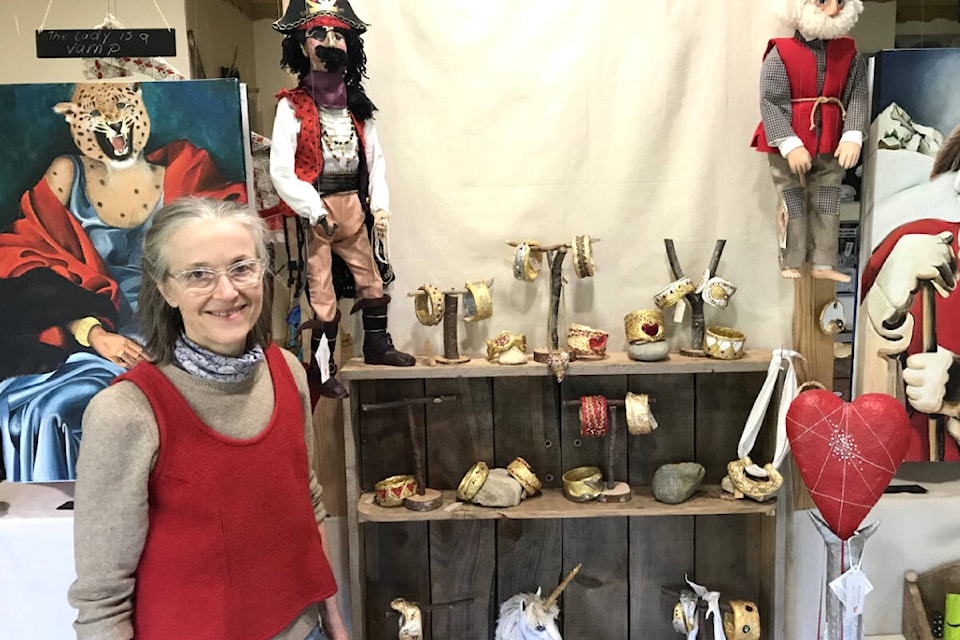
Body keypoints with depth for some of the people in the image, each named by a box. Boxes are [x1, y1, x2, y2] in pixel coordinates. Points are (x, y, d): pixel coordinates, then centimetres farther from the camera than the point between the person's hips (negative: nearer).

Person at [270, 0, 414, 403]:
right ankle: (320, 371, 13)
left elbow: (375, 159, 11)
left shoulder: (356, 105, 9)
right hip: (313, 211, -6)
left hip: (353, 207, 6)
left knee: (371, 278, 16)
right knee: (322, 292, -1)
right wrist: (316, 213, -18)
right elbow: (280, 171, -14)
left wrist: (380, 206, -1)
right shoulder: (292, 107, -9)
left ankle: (377, 346, 36)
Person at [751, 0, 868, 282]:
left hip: (830, 146, 5)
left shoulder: (849, 54, 2)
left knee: (827, 203, 8)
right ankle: (791, 264, 12)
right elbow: (770, 103, -16)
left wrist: (852, 137, -15)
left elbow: (857, 97, -1)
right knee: (793, 203, 2)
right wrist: (790, 145, -22)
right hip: (788, 146, -4)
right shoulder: (780, 54, -12)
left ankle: (823, 263, 16)